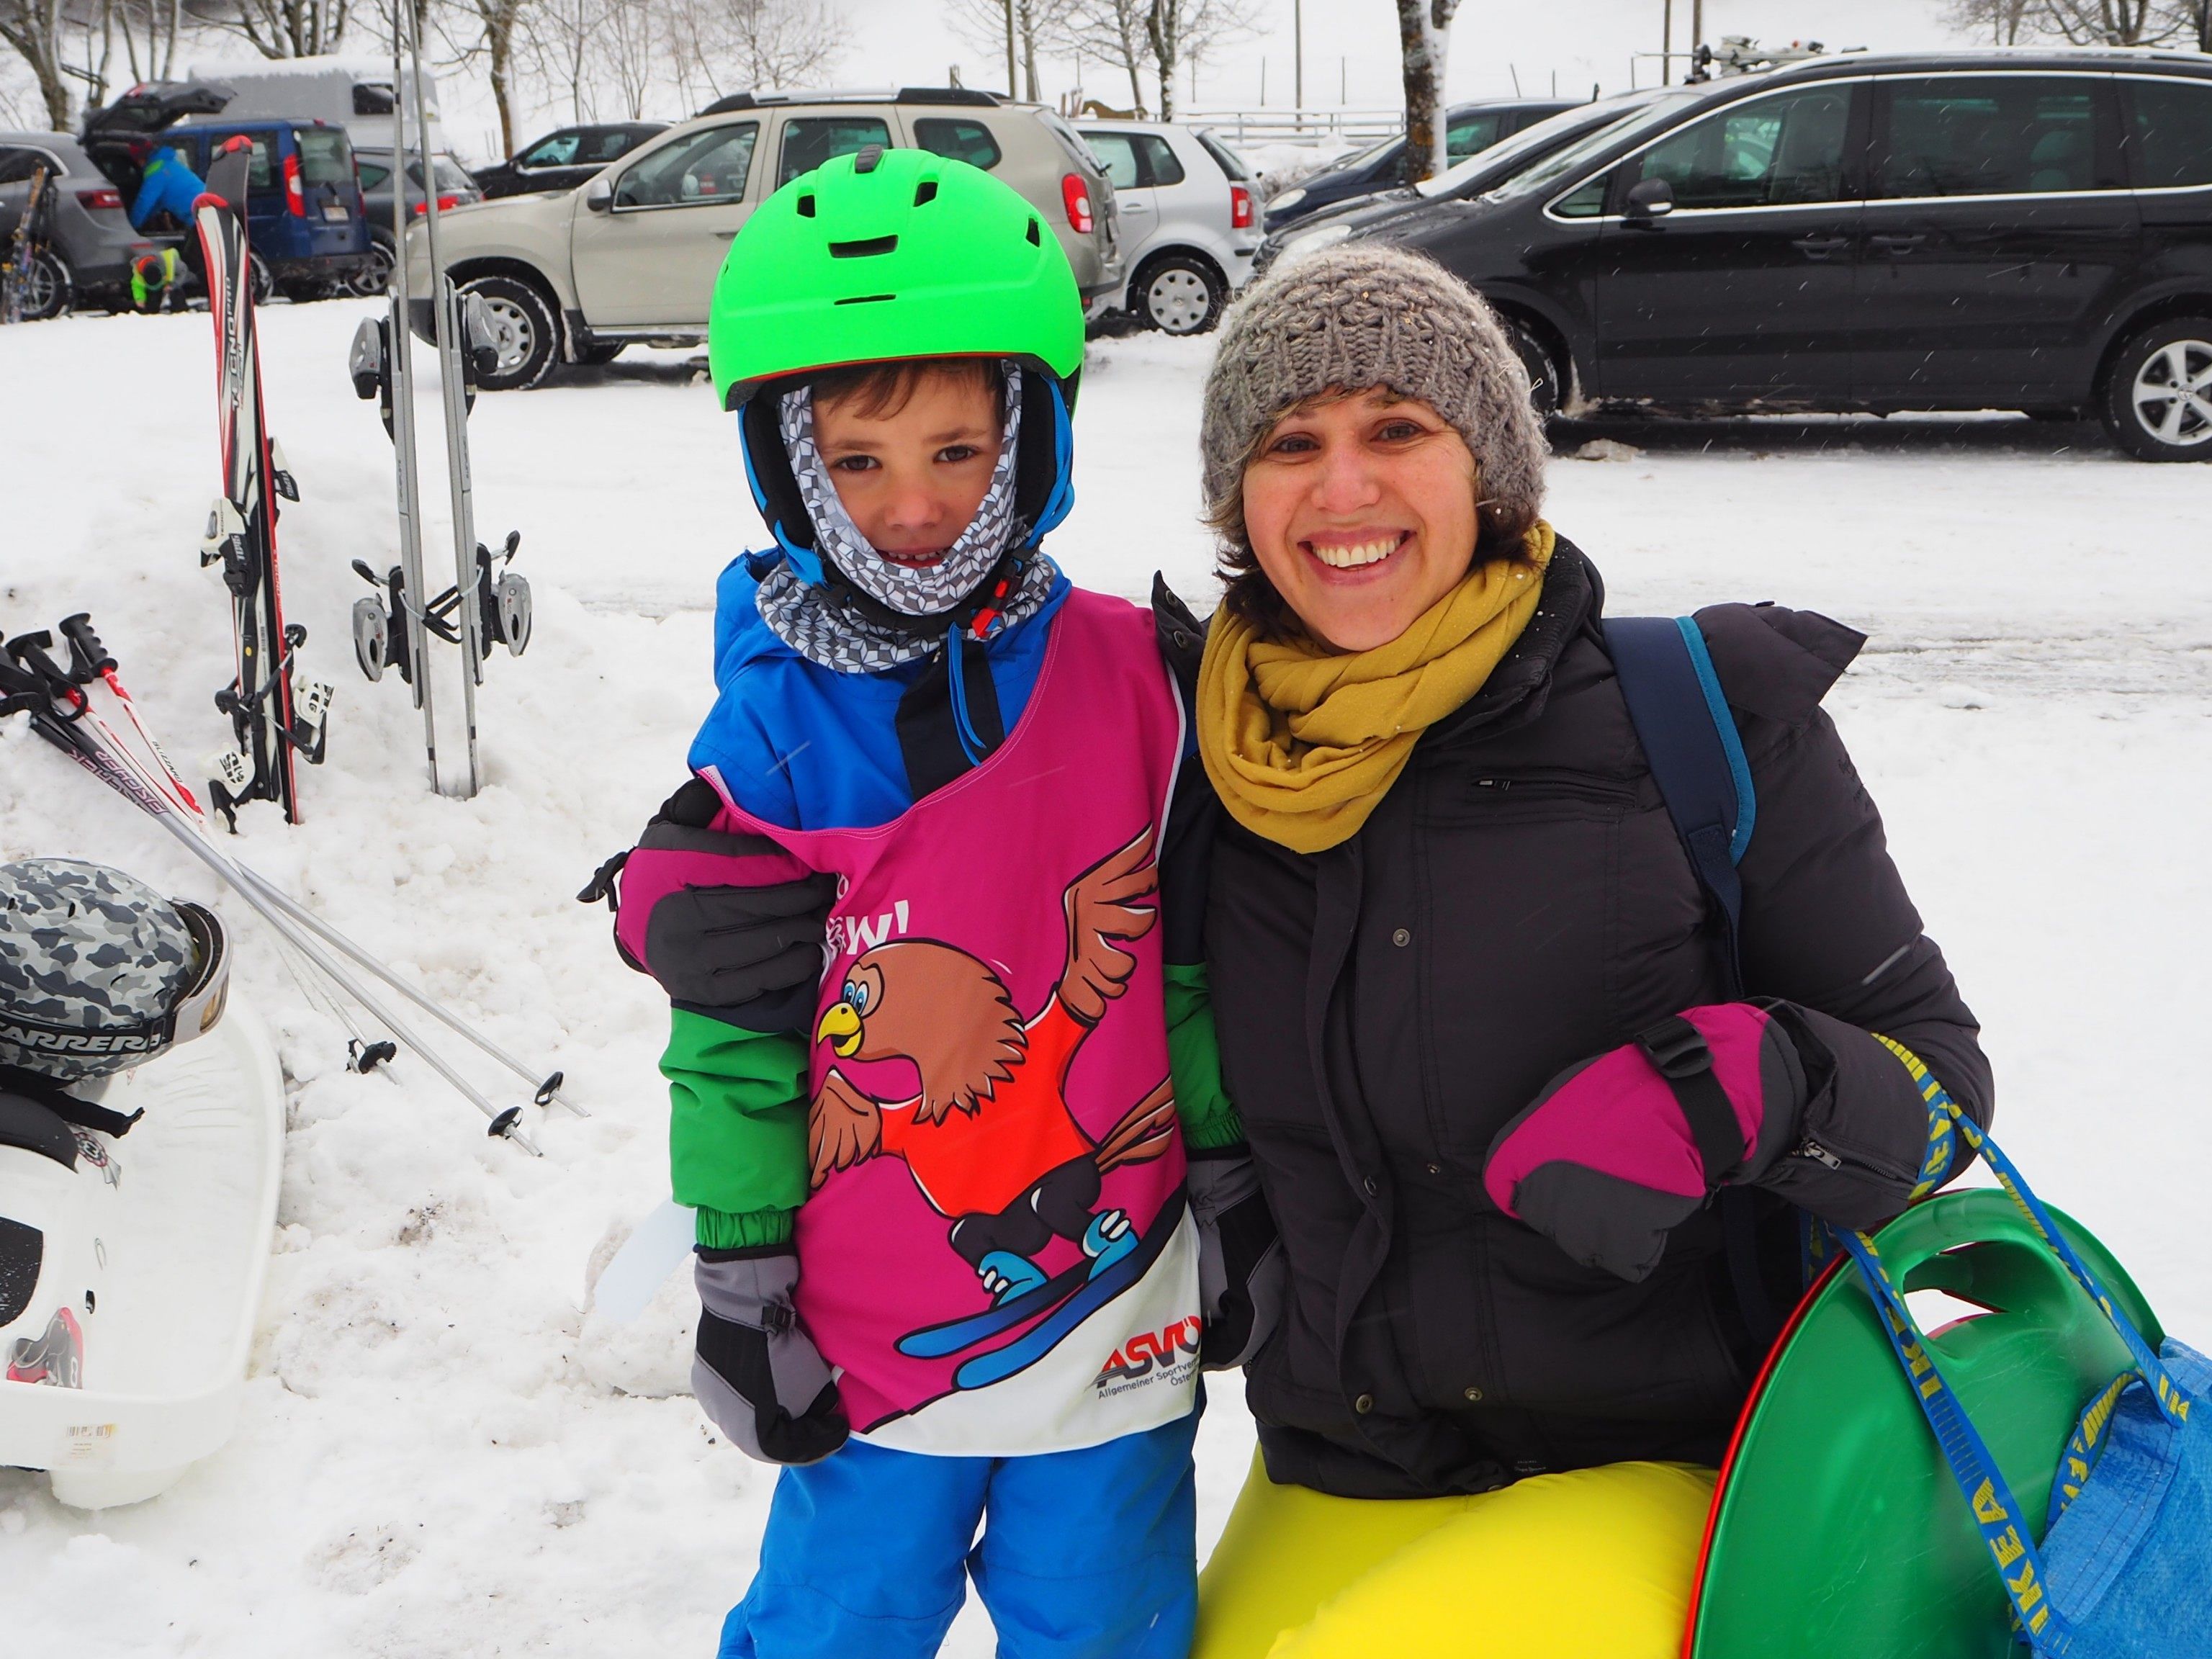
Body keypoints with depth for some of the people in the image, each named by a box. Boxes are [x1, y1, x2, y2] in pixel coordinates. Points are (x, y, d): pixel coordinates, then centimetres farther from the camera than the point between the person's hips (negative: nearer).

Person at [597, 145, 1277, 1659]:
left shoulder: (1132, 678, -7)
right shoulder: (768, 734, -10)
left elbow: (1199, 961, 2)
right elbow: (731, 1033, -4)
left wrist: (1233, 1183, 7)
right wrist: (739, 1280, -1)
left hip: (1116, 1317, 1)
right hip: (869, 1345, -1)